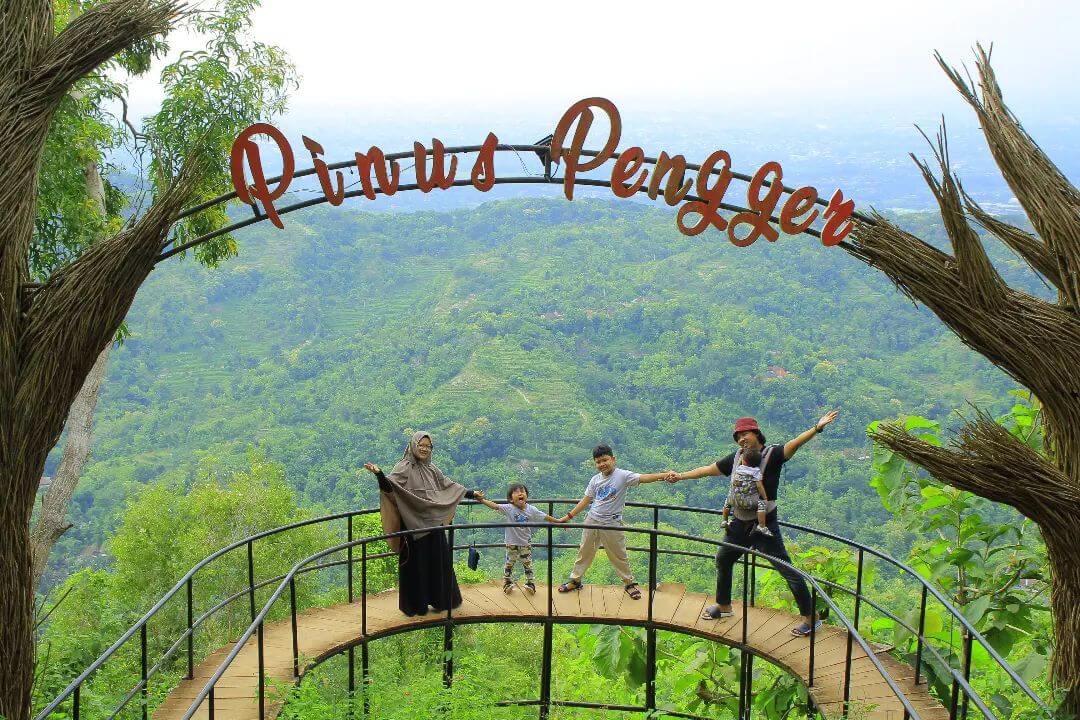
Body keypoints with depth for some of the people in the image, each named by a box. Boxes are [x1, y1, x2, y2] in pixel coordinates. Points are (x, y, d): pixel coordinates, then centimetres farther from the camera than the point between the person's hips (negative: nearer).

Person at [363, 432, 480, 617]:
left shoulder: (431, 469, 12)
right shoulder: (404, 468, -8)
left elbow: (448, 484, 25)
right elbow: (389, 486, -24)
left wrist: (471, 494, 30)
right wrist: (379, 474, -44)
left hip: (434, 524, 6)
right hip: (414, 524, -6)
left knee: (439, 562, 12)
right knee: (416, 564, 1)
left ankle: (439, 600, 26)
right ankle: (416, 605, 13)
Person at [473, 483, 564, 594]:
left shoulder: (532, 510, -8)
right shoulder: (509, 509, -15)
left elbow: (545, 517, -1)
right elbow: (495, 506, -24)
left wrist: (558, 521, 0)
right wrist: (481, 499, -36)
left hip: (526, 542, 1)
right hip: (512, 542, -1)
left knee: (528, 564, 10)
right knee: (509, 564, 10)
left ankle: (530, 584, 22)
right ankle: (507, 584, 24)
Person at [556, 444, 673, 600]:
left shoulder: (623, 476, -13)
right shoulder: (595, 480, 3)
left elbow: (643, 478, -27)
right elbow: (586, 500, 12)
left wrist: (663, 475, -44)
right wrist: (569, 516, 13)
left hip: (612, 524, -4)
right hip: (592, 521, 5)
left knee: (619, 555, 6)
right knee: (584, 552, 15)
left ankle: (629, 583, 25)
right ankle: (575, 580, 31)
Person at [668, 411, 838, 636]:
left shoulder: (772, 454, -12)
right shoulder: (737, 458, 6)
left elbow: (794, 443, -29)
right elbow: (708, 470, 17)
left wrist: (817, 428, -45)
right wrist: (681, 476, 21)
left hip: (764, 525, -7)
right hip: (740, 524, 7)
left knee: (787, 570, -7)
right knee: (722, 560, 22)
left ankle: (810, 616, 5)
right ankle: (723, 606, 42)